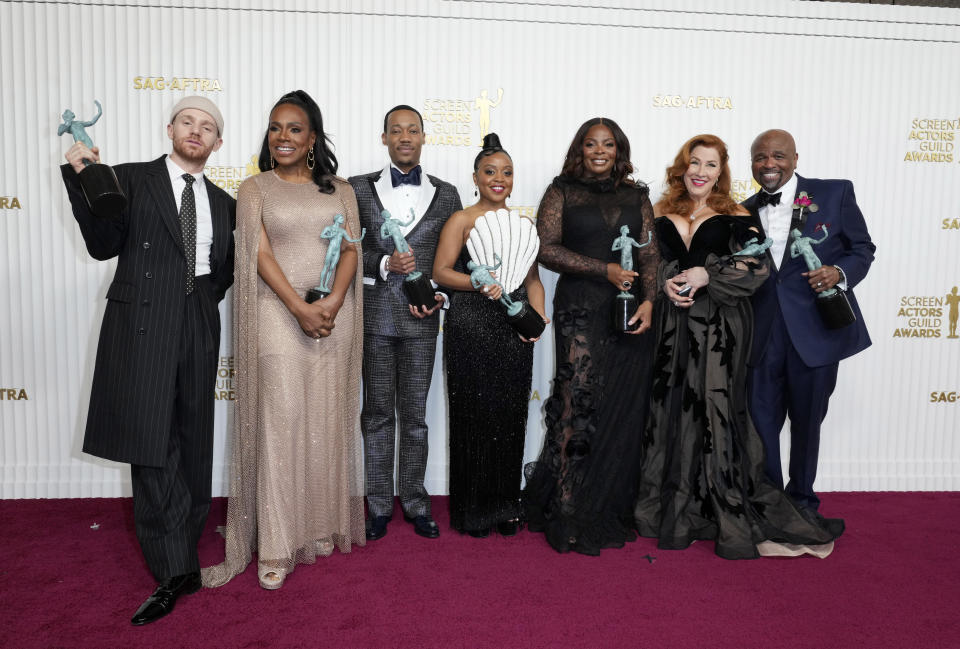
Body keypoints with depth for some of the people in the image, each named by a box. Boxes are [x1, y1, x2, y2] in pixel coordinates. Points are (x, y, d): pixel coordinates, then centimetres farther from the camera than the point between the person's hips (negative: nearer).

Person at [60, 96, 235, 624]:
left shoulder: (221, 201, 16)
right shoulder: (130, 179, 5)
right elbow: (103, 245, -4)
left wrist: (209, 295, 7)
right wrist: (82, 178, -12)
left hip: (198, 326, 4)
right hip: (143, 323, -3)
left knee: (193, 438, 9)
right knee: (152, 442, -6)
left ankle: (186, 538, 26)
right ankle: (175, 570, 1)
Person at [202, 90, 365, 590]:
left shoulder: (340, 189, 13)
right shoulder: (255, 188, 7)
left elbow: (351, 248, 5)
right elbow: (261, 254, -3)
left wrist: (333, 302, -12)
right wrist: (300, 308, -15)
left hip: (335, 312, 3)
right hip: (279, 313, -2)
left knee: (328, 418, 6)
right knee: (280, 420, -5)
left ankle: (325, 524, 21)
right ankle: (277, 546, 2)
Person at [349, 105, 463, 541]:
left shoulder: (446, 194, 8)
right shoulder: (359, 189, 5)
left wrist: (439, 294, -8)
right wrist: (385, 264, -14)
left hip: (421, 318, 1)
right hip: (374, 314, 0)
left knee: (415, 415, 8)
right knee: (377, 413, 8)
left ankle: (415, 502, 22)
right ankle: (379, 505, 21)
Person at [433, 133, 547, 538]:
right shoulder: (461, 221, 2)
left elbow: (533, 279, 15)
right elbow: (441, 272, -5)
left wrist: (538, 317, -1)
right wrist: (479, 283, -21)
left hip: (515, 331, 4)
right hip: (471, 328, -4)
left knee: (511, 417, 7)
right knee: (474, 417, 1)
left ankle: (505, 505, 21)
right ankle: (473, 510, 14)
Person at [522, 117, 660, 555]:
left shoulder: (636, 196, 16)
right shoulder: (562, 192, 8)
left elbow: (650, 254, 9)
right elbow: (546, 247, -3)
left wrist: (648, 300, -8)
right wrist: (605, 270, -11)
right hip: (580, 309, -3)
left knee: (623, 408, 3)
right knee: (579, 404, -9)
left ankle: (612, 509, 15)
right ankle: (570, 516, 0)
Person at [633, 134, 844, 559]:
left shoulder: (735, 218, 5)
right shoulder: (660, 215, 12)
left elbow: (756, 268, -4)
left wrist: (706, 275, -16)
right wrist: (665, 283, -11)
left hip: (719, 329, -2)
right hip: (671, 328, 3)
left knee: (716, 410, -4)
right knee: (669, 410, 5)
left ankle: (731, 517, 7)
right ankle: (672, 510, 19)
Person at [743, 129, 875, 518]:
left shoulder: (835, 194, 0)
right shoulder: (745, 212, 8)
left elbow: (863, 248, 3)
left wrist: (840, 273, -15)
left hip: (815, 330, -2)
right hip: (763, 335, 2)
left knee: (807, 420, 12)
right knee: (761, 420, 5)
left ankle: (802, 499, 31)